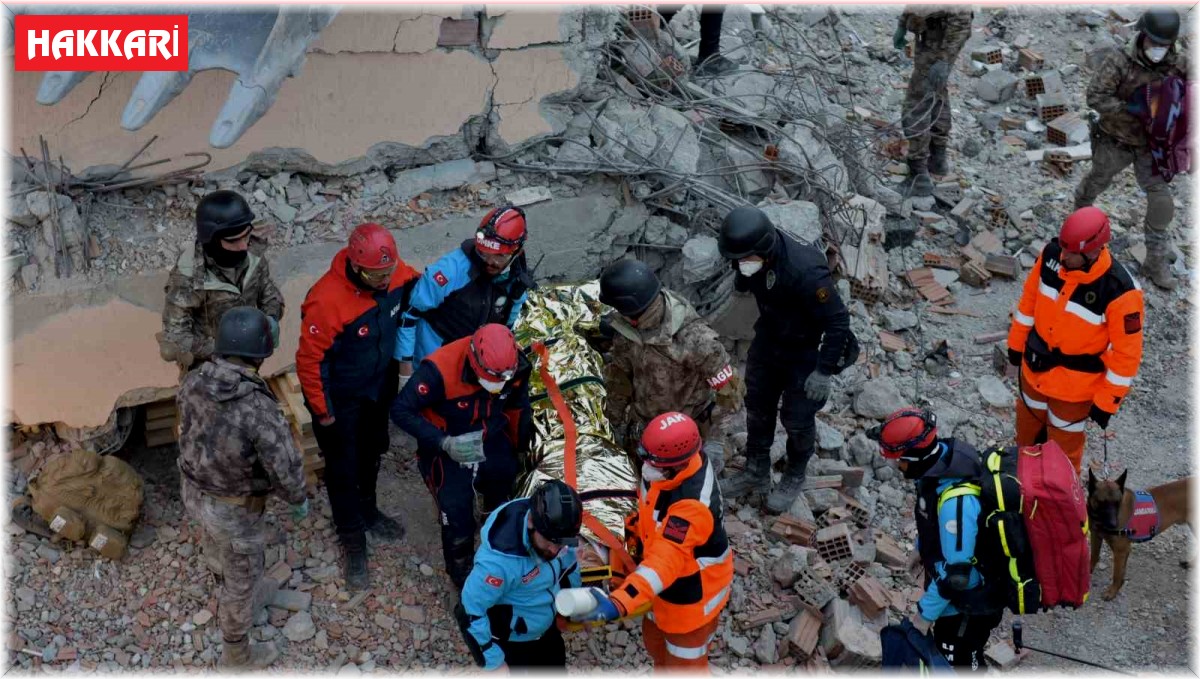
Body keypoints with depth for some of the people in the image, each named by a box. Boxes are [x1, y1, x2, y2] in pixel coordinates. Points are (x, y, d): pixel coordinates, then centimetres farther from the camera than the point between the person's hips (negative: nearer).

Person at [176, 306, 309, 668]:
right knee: (243, 578, 17)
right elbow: (285, 466, -27)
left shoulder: (193, 382, -16)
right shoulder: (259, 408, -37)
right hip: (233, 508, -7)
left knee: (215, 544, 36)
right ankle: (237, 655, 39)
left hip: (193, 490, 7)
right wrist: (299, 500, -7)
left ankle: (224, 588, 67)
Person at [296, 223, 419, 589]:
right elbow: (309, 360, -25)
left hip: (380, 384, 6)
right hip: (341, 397, -6)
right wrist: (321, 411, -15)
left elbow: (414, 288, 5)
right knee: (343, 468, 12)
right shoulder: (327, 301, -36)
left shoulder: (396, 273, -20)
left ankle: (368, 511, 53)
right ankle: (352, 539, 32)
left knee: (372, 452, 27)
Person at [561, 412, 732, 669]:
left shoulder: (693, 505, -41)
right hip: (668, 583, 8)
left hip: (692, 592, -8)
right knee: (656, 641, 31)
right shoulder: (671, 463, -17)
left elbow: (665, 562, -49)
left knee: (684, 663, 13)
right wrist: (634, 528, 11)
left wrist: (617, 603, -59)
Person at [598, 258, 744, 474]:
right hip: (642, 426, 5)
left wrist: (718, 441, -29)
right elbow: (619, 373, 1)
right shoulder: (626, 326, -17)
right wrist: (616, 418, 10)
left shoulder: (694, 339, -36)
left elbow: (729, 390, -26)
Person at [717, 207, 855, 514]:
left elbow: (838, 321, -29)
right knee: (757, 407, 19)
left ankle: (795, 477, 39)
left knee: (797, 419, 11)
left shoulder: (806, 271, -39)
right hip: (767, 342, 6)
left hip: (805, 353, -6)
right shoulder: (750, 254, -19)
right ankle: (756, 471, 40)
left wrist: (824, 371, -24)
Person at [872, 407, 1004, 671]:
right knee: (946, 645, 30)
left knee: (961, 662, 12)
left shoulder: (956, 500, -40)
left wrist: (926, 611, -19)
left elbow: (956, 571, -31)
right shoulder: (943, 455, -12)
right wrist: (923, 548, 22)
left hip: (968, 600, -8)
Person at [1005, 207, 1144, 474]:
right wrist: (1016, 341, 11)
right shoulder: (1051, 254, -17)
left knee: (1064, 442, 17)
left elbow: (1127, 352, -20)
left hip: (1075, 383, -5)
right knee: (1027, 423, 29)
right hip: (1035, 366, 5)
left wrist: (1107, 401, -14)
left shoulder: (1120, 292, -31)